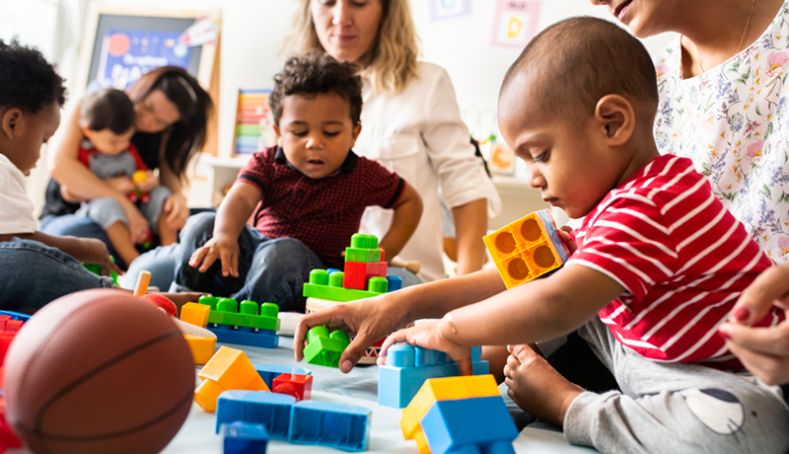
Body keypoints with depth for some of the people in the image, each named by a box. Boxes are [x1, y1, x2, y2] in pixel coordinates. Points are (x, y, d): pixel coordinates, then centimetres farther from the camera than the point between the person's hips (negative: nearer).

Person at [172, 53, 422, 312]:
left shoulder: (362, 175, -6)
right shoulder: (267, 164, -3)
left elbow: (410, 201, 7)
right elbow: (240, 198, -22)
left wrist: (383, 253, -4)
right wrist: (224, 236, -46)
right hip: (255, 251, 4)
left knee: (282, 252, -38)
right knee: (202, 225, -13)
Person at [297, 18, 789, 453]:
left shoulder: (647, 209, -27)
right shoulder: (616, 200, 6)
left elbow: (554, 305, -37)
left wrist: (449, 329, -22)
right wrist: (405, 301, -5)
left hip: (730, 379, -8)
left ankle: (564, 403, -23)